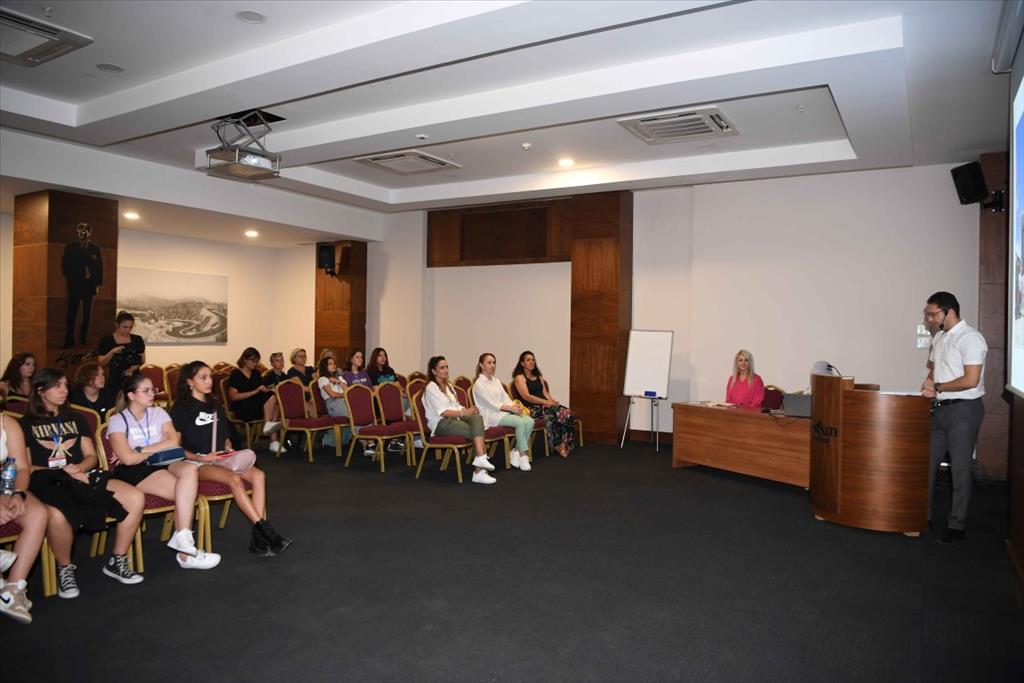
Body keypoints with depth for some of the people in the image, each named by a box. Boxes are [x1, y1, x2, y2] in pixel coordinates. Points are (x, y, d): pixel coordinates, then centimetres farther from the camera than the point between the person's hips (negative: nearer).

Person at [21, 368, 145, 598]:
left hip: (82, 476, 4)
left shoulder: (76, 419, 24)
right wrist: (64, 472, -11)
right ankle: (65, 568, -11)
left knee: (136, 498, -22)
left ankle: (117, 561, -5)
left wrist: (79, 468, -5)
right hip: (48, 482, -4)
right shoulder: (26, 424, 11)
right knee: (57, 515, -41)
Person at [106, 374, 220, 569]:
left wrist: (140, 450, -6)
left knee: (190, 470, -33)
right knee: (186, 492, -29)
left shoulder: (158, 413, 17)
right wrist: (160, 448, 1)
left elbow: (174, 442, 1)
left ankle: (182, 539, -28)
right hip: (134, 472, -4)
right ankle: (185, 551, -21)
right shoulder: (118, 420, 3)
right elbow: (128, 459, -10)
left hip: (162, 464, 4)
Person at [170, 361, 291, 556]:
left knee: (258, 475, -23)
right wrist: (201, 458, -16)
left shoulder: (216, 407, 20)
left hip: (221, 460, 6)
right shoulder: (181, 408, 0)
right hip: (196, 463, -6)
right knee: (235, 479, -34)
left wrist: (229, 450, 5)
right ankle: (264, 529, -32)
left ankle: (258, 536, -31)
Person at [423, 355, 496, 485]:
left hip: (455, 417, 7)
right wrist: (463, 413, -20)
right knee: (476, 432, -26)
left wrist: (468, 410, -3)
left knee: (477, 418, -26)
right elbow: (442, 412, -14)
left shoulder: (448, 385, 23)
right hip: (441, 423, -7)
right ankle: (479, 471, -30)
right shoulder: (431, 387, -5)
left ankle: (481, 458, -40)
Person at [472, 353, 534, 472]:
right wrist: (511, 408, -19)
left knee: (530, 421, -17)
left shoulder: (496, 381, 19)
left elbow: (506, 398, 10)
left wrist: (515, 406, -11)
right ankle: (523, 455, -15)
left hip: (505, 411, 7)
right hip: (491, 415, -7)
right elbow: (491, 404, -13)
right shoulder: (479, 384, -5)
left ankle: (516, 452, -10)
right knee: (520, 422, -28)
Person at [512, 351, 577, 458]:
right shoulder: (519, 377, 1)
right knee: (551, 414, -35)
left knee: (567, 414, -22)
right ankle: (558, 445, -19)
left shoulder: (538, 376, 25)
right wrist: (546, 402, -17)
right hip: (531, 409, -6)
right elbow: (526, 396, -11)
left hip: (545, 405, 7)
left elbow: (545, 392, 16)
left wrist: (551, 400, -7)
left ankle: (565, 444, -23)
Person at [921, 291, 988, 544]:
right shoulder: (939, 337, 11)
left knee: (960, 468, 0)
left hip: (963, 409, -8)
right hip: (939, 408, 8)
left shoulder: (971, 338, -14)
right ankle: (924, 516, 22)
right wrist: (928, 384, 0)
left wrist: (937, 387, -11)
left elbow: (971, 380, -20)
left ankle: (957, 525, 10)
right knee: (928, 462, 11)